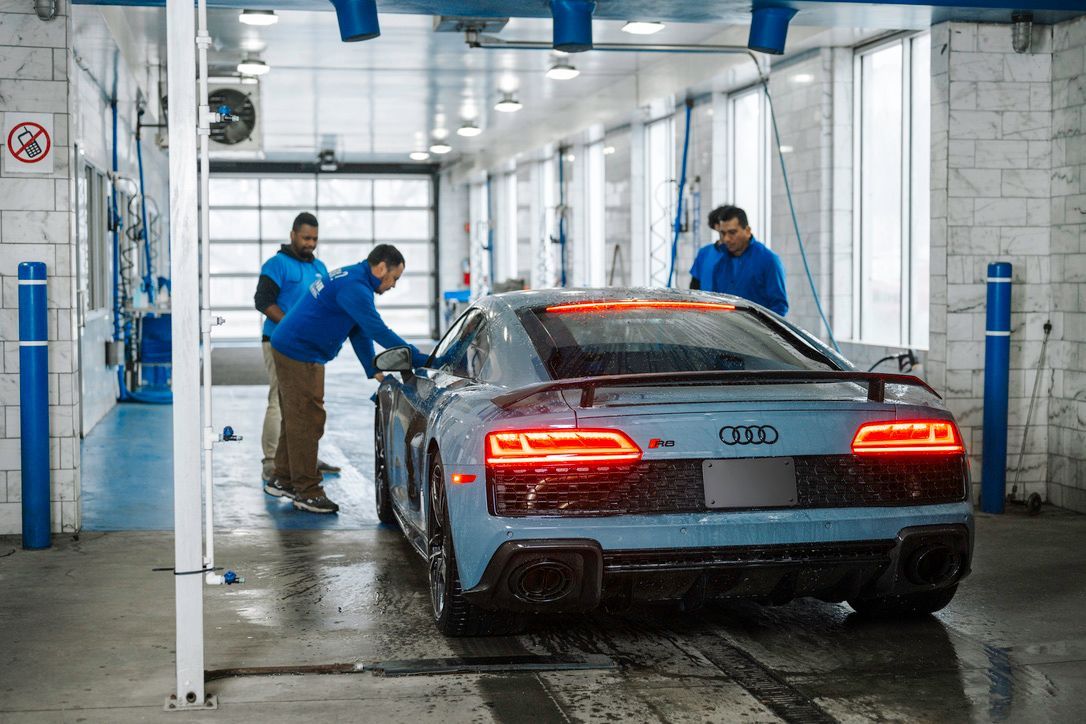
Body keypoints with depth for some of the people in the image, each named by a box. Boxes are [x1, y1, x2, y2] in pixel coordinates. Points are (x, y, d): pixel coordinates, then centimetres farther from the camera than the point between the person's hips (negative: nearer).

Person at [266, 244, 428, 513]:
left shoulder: (353, 279, 13)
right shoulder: (354, 287, -22)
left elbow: (360, 332, 17)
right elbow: (377, 330, -27)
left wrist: (372, 370, 13)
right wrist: (417, 358, -25)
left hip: (290, 350, 11)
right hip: (298, 355, -11)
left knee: (296, 418, 18)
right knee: (308, 420, -7)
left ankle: (283, 480, 27)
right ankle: (308, 493, -2)